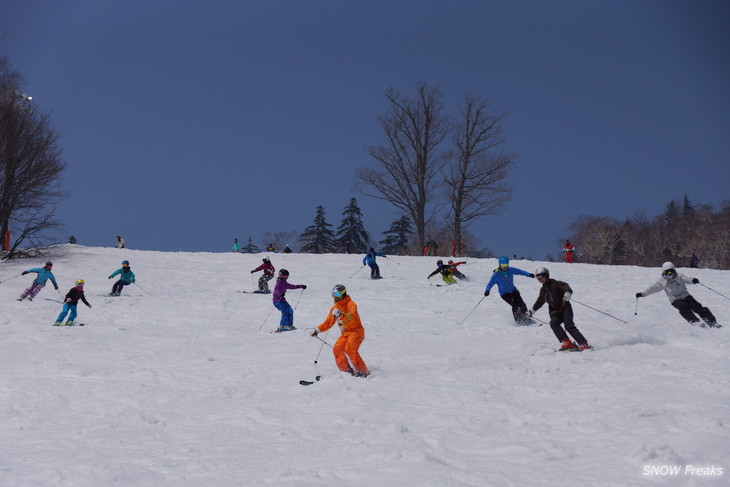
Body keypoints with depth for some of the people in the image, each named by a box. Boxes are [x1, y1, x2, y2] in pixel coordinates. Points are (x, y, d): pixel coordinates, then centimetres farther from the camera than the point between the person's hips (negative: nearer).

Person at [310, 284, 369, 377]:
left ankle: (363, 371, -19)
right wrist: (317, 330, 6)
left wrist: (340, 314, -46)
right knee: (337, 349, -14)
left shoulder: (351, 304, -10)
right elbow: (328, 323, 17)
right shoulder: (335, 307, 11)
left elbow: (351, 316, -30)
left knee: (349, 349, -26)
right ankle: (347, 371, -7)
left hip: (356, 331, -7)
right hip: (345, 333, 7)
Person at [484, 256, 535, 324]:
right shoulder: (496, 274, -12)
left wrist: (529, 274, -9)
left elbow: (520, 271, 3)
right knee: (515, 305, -20)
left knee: (521, 304, -11)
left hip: (513, 291, 4)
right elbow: (490, 284, -11)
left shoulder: (510, 270, -3)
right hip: (504, 294, -4)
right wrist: (487, 290, -31)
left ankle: (526, 318, 4)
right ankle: (518, 321, -11)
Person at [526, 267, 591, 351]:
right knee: (553, 323, -24)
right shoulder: (543, 290, 16)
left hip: (565, 308, -5)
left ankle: (583, 343, -17)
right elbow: (539, 301, 30)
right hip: (555, 312, 5)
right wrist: (531, 312, 35)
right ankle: (566, 343, -25)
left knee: (569, 325, -21)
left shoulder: (556, 284, -4)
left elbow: (565, 286, -23)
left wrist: (568, 292, -46)